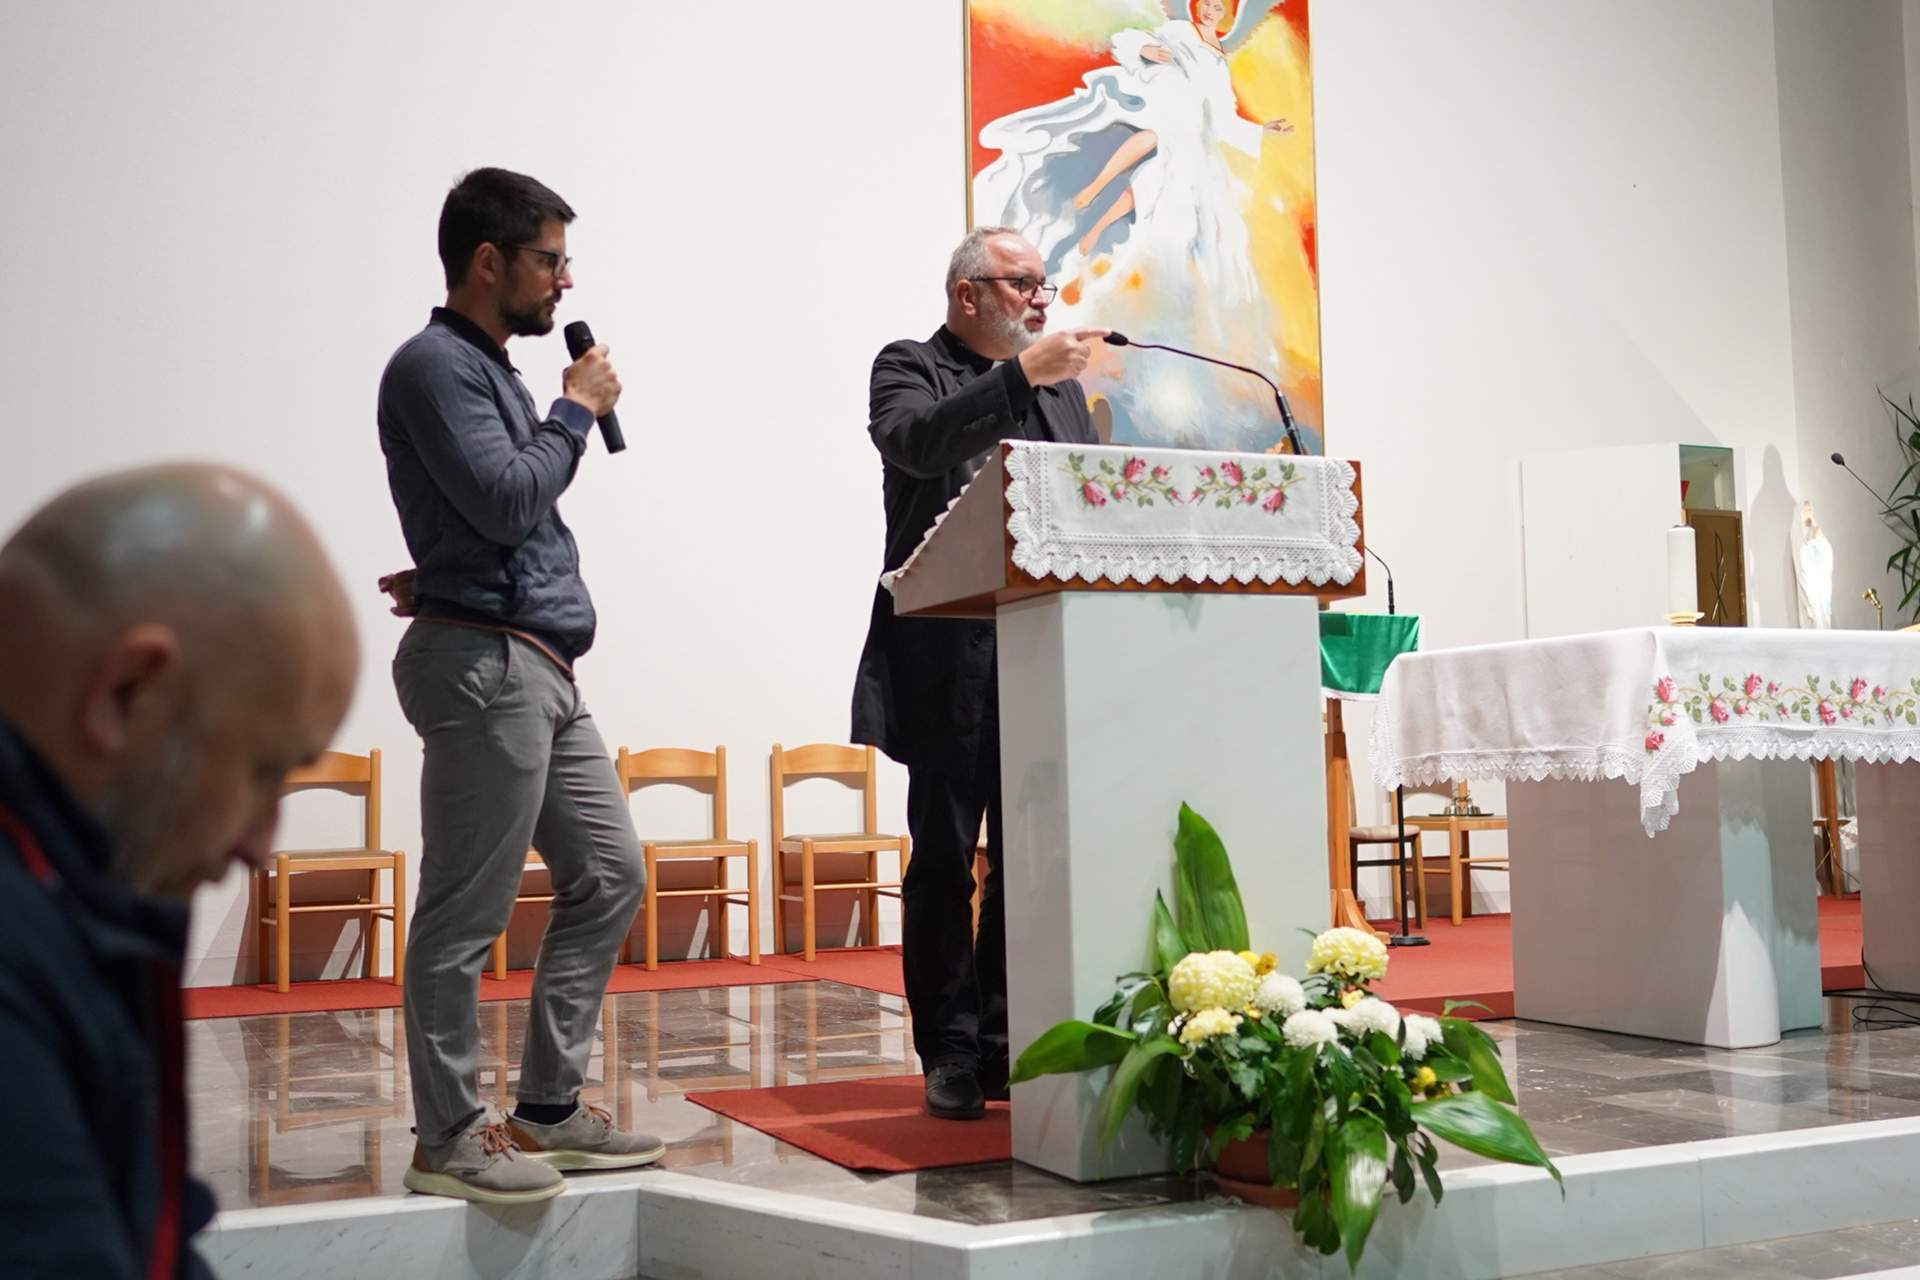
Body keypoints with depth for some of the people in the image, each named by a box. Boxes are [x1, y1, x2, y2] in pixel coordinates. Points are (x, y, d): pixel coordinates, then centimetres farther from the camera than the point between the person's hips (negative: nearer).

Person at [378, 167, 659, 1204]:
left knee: (607, 874, 11)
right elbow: (506, 502, -18)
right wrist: (576, 411, -6)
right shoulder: (435, 364, -8)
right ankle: (449, 1137, 7)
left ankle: (548, 1109, 19)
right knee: (465, 913, -4)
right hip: (484, 661, -10)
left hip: (540, 669, 10)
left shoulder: (488, 367, 21)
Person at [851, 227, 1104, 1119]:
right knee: (945, 860, 1)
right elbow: (914, 444, -19)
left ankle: (1011, 1045, 17)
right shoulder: (908, 369, 3)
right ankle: (951, 1053, 10)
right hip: (952, 662, -5)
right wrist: (1019, 375, -22)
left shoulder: (1059, 386, 21)